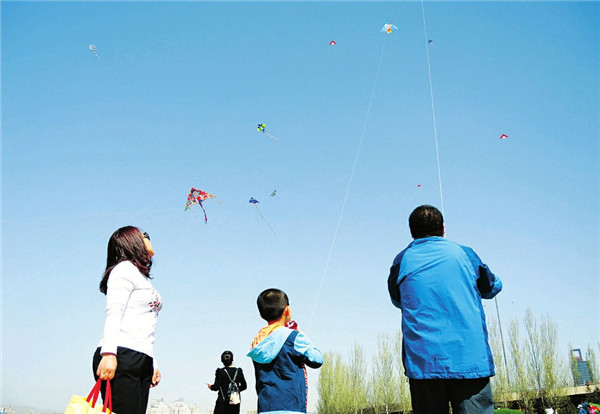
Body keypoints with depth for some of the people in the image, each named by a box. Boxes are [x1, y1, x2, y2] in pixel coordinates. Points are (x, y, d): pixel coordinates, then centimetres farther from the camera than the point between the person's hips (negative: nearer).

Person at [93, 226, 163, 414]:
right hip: (120, 358, -8)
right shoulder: (125, 268, 3)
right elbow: (113, 312, -12)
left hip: (141, 362, 8)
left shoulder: (143, 280, 29)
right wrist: (108, 352, -23)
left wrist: (152, 364, 22)